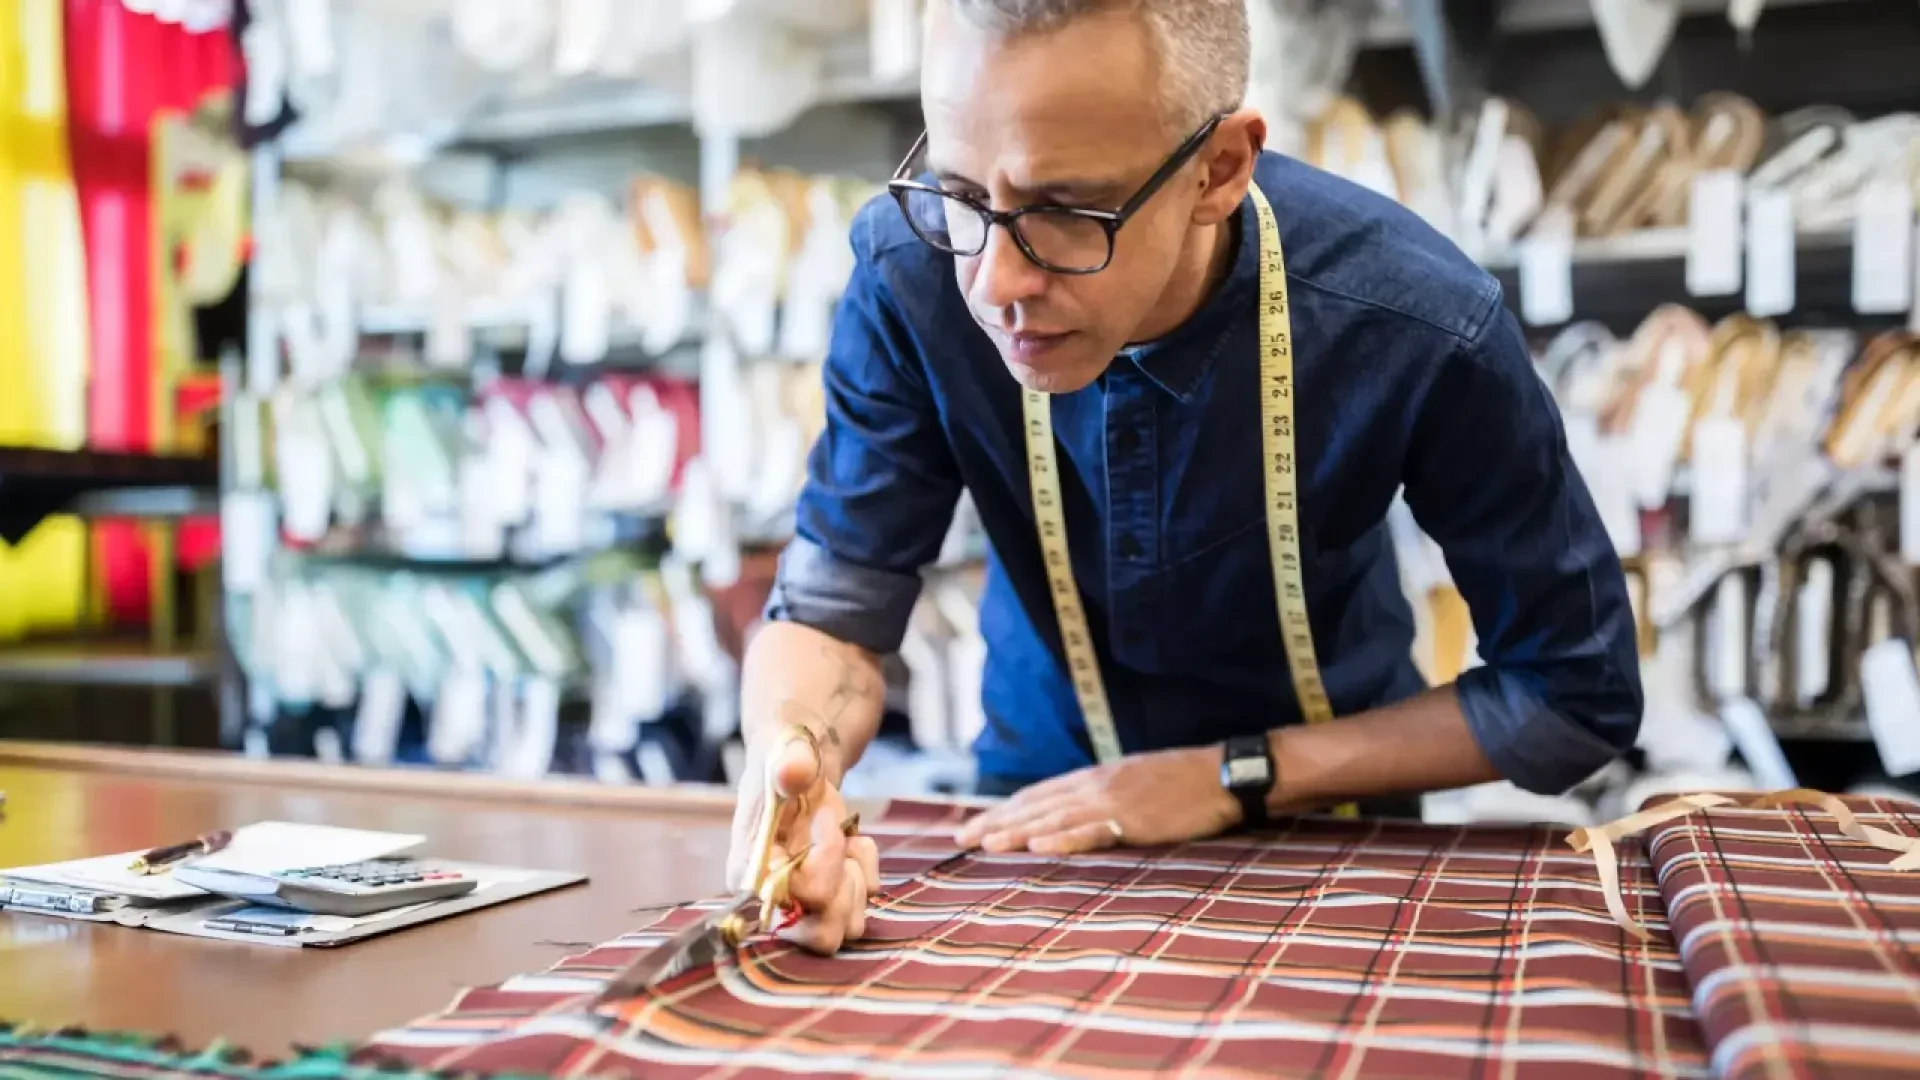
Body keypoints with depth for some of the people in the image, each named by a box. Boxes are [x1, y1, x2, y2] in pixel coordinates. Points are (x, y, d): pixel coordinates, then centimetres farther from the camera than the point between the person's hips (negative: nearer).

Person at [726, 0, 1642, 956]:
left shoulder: (1418, 326, -26)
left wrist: (1235, 775, -18)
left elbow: (1577, 692, -15)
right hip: (1043, 807, 1)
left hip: (1324, 808, 0)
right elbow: (833, 602, -14)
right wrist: (790, 760, -36)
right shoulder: (910, 273, -22)